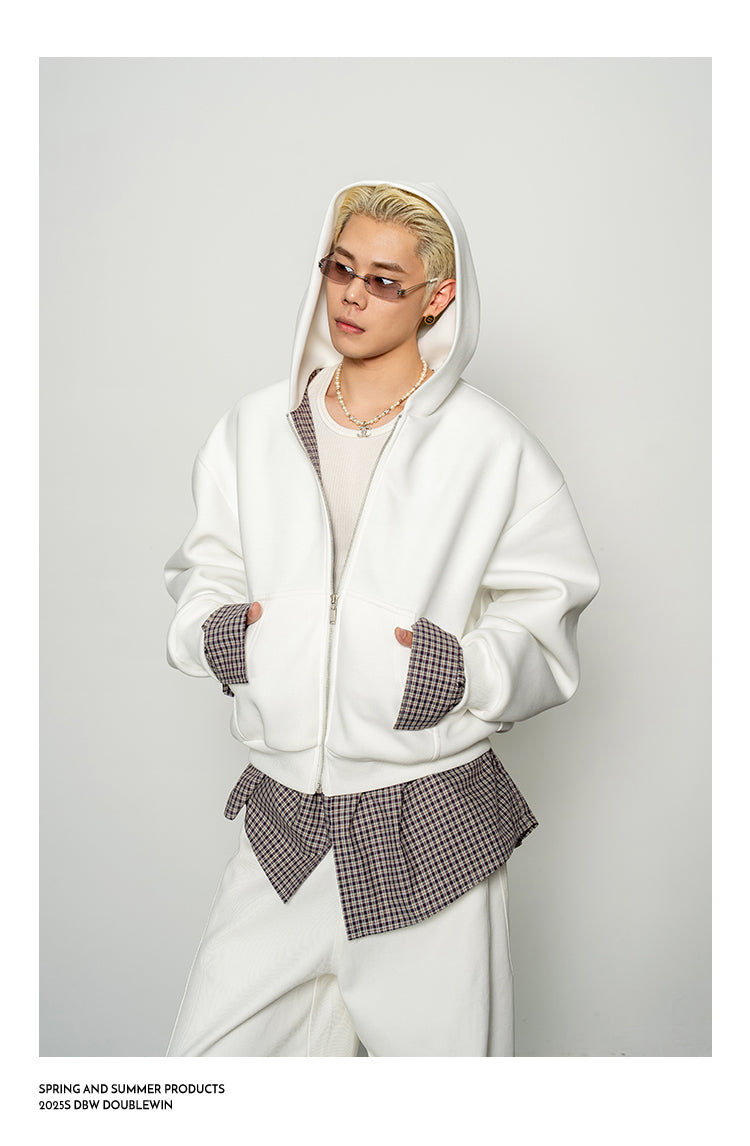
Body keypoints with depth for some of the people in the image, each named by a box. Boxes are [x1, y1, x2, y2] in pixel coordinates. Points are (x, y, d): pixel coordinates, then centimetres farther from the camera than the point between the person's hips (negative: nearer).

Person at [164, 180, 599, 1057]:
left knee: (439, 1044, 11)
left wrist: (464, 673, -19)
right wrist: (212, 629, -6)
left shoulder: (491, 447, -4)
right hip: (282, 818, 3)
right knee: (210, 1052, 8)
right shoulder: (255, 428, 6)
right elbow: (205, 572, 15)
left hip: (433, 828, -2)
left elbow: (543, 625, 0)